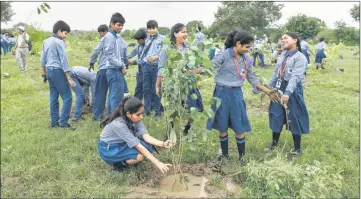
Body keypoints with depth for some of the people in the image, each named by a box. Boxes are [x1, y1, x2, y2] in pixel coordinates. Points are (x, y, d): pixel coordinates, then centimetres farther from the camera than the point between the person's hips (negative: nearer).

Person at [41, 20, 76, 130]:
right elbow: (64, 60, -16)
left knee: (54, 97, 12)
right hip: (57, 72, -9)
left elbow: (42, 59, 16)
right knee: (67, 97, -4)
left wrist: (44, 73, 26)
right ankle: (63, 122, -4)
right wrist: (69, 78, -15)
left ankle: (54, 122, 17)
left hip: (49, 71, 9)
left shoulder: (46, 41, 12)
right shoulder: (59, 42, -13)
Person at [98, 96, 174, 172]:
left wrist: (163, 144, -38)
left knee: (148, 146, -13)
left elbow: (146, 136, -21)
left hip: (122, 144, 7)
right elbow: (139, 146, -35)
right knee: (140, 155, -26)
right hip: (108, 150, -7)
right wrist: (157, 163, -36)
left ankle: (123, 159, 8)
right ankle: (117, 163, -1)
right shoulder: (119, 124, -35)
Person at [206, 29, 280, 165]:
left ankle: (241, 157, 24)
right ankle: (225, 155, 30)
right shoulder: (223, 55, -12)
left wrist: (267, 91, 9)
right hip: (222, 93, -3)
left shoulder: (247, 59, 4)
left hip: (236, 93, 3)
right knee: (222, 127, 11)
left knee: (239, 128, 5)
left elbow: (252, 78, 12)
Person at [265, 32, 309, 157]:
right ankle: (274, 142, 31)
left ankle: (297, 148, 20)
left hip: (293, 90, -7)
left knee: (294, 118, 3)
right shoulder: (282, 55, 11)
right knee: (276, 115, 13)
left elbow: (296, 77, -24)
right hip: (279, 89, 7)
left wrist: (288, 93, -35)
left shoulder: (300, 57, -12)